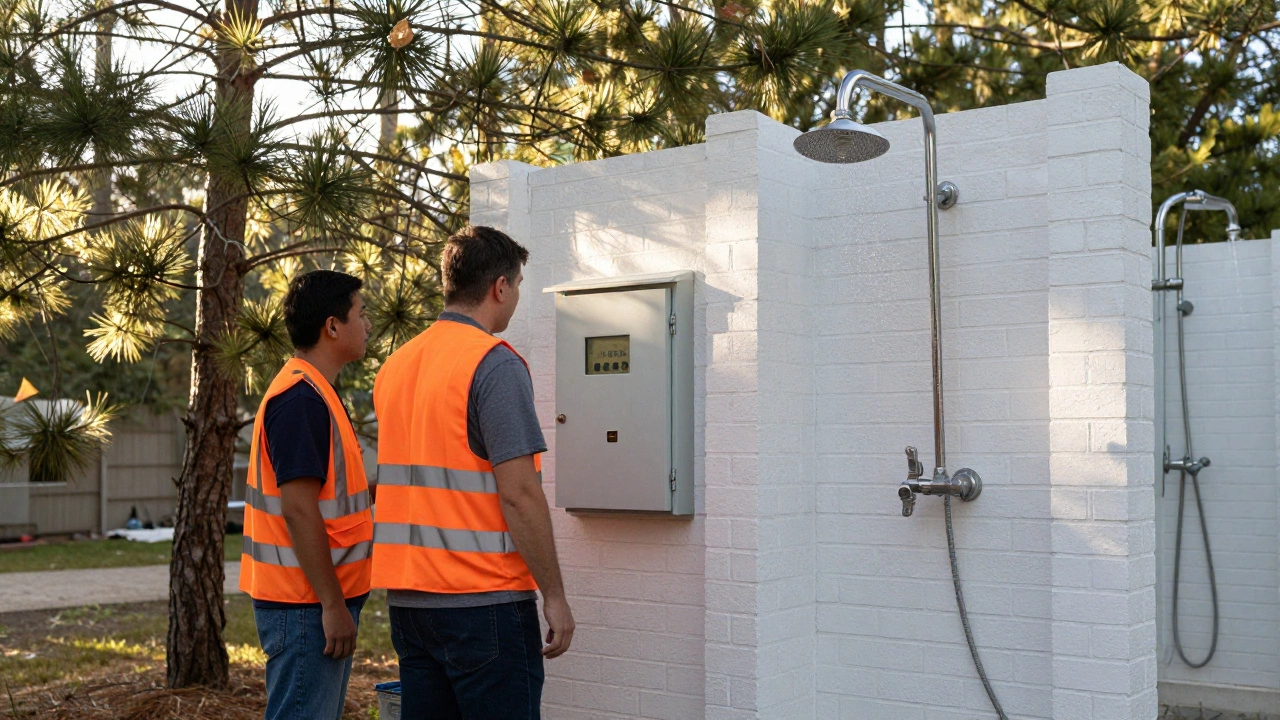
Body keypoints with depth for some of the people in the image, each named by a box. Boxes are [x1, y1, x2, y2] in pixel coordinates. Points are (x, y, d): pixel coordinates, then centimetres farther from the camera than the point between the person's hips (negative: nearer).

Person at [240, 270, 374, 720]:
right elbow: (298, 510, -22)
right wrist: (333, 605, -21)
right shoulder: (301, 400, -18)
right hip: (307, 604, -10)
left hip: (322, 599, 10)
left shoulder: (315, 395, 14)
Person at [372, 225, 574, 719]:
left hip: (407, 597, 8)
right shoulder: (495, 364, -13)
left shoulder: (396, 366, 12)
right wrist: (554, 596, -12)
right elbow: (518, 494, -18)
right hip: (484, 600, -8)